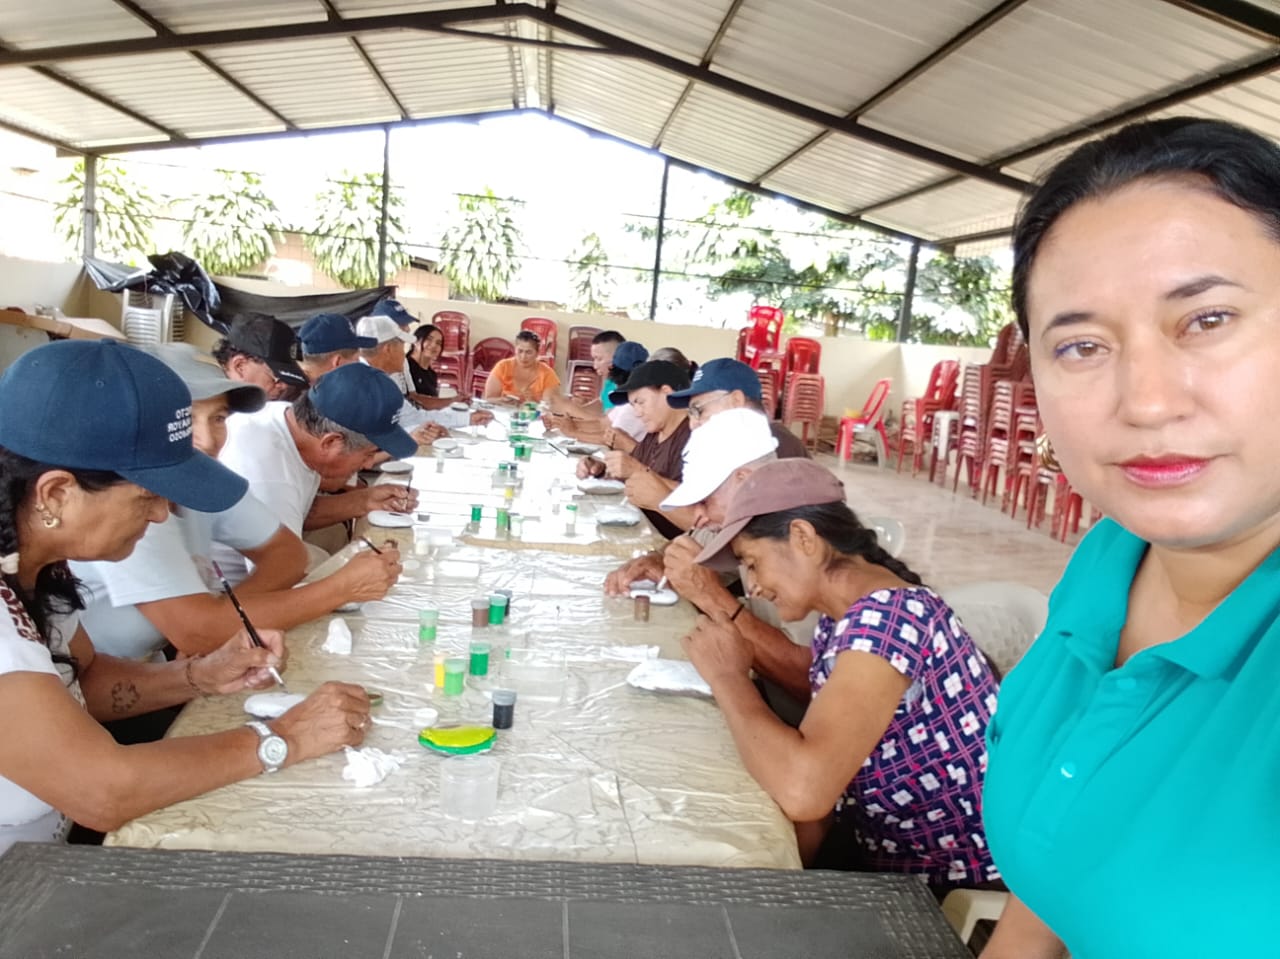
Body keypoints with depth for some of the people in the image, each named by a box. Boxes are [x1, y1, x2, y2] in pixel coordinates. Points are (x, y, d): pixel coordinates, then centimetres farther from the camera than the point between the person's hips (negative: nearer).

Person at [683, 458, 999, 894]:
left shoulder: (888, 616, -28)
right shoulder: (848, 613, -1)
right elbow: (806, 672, 18)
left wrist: (727, 674, -24)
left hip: (953, 883, -7)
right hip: (887, 847, 7)